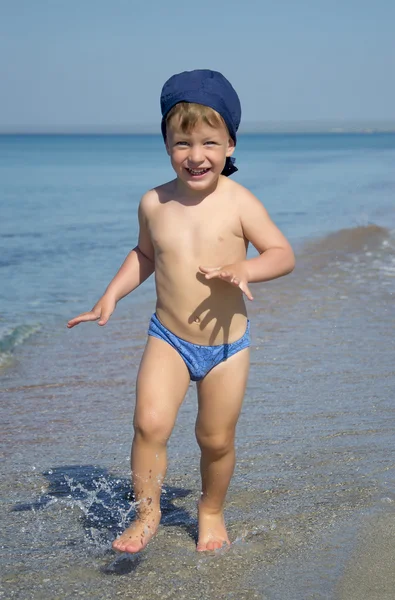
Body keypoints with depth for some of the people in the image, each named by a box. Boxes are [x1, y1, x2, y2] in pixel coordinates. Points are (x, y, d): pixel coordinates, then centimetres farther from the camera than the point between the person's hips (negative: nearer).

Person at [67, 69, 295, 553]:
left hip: (227, 344, -1)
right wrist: (111, 296, 6)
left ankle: (211, 510, 38)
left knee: (216, 439, 10)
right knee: (150, 422, -17)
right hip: (168, 341, 2)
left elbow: (283, 254, -9)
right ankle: (147, 513, 5)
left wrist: (244, 268, -28)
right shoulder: (154, 204, -2)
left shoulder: (239, 203, -12)